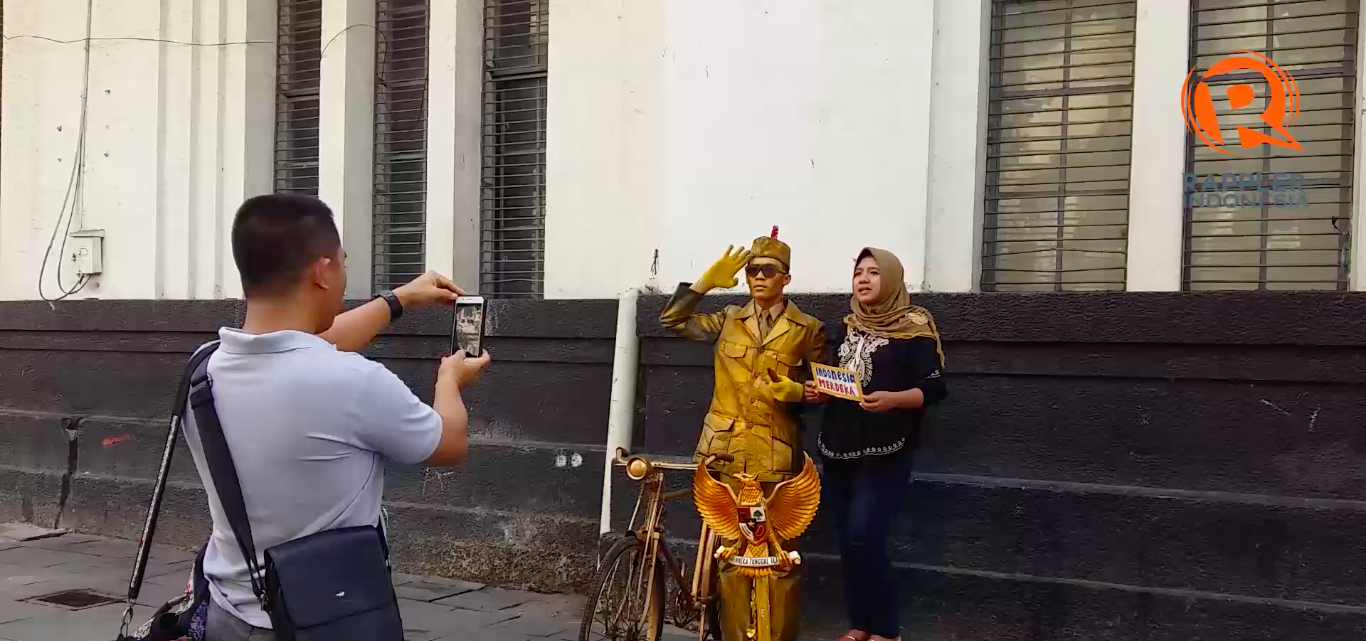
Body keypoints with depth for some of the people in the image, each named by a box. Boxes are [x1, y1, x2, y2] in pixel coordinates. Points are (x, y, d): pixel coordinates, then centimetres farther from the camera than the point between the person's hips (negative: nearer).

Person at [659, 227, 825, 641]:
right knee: (729, 551, 6)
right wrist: (708, 281, -3)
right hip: (726, 450, 3)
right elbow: (671, 320, 4)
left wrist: (794, 392, -16)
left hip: (776, 455, -2)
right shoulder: (729, 321, 10)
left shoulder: (807, 329, 2)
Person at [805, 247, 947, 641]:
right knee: (848, 542, 7)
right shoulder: (848, 328, 14)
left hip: (885, 452, -6)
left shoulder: (913, 328, -5)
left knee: (864, 540, -13)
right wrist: (817, 391, 0)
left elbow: (934, 388, -10)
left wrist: (892, 399, -26)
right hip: (839, 448, 6)